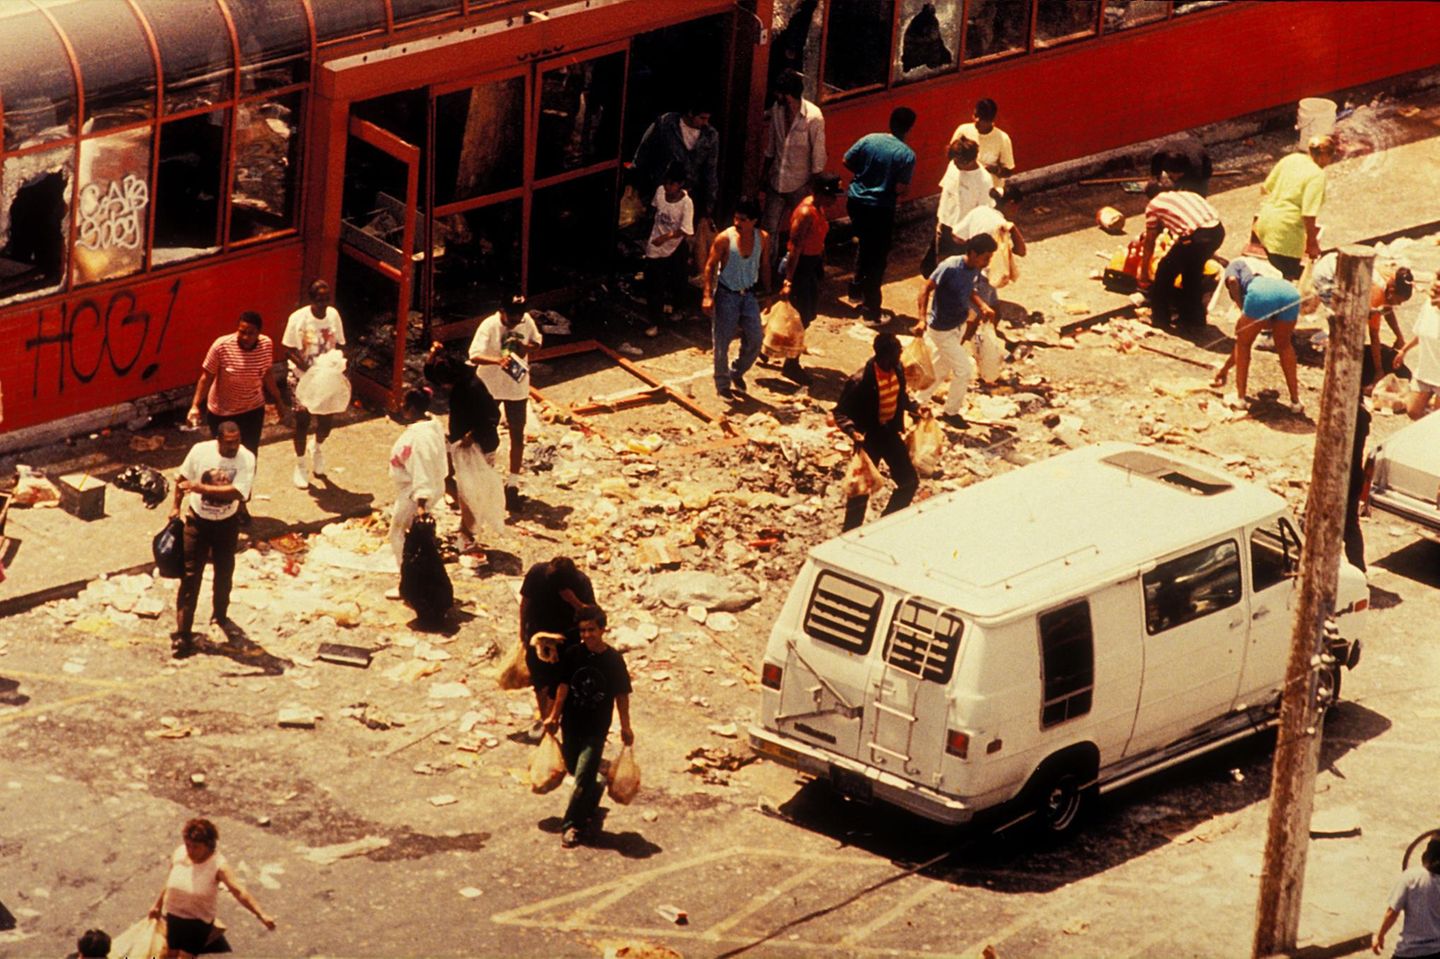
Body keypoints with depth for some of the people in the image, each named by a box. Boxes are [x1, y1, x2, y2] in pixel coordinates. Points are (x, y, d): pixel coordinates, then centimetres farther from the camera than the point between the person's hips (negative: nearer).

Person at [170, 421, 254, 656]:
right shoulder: (200, 451, -16)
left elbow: (235, 492, -31)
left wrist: (201, 488, -35)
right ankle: (182, 633, -3)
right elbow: (184, 479, 1)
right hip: (198, 521, -1)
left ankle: (220, 614, 46)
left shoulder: (246, 459, -20)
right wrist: (176, 506, 4)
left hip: (227, 524, 1)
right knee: (190, 576, -4)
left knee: (224, 573, 19)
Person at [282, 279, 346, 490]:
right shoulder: (298, 318, -19)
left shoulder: (333, 315, -6)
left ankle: (319, 449, 42)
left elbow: (338, 345, 4)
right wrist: (308, 368, -27)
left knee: (327, 419, 8)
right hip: (301, 377, -4)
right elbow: (289, 350, -15)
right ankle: (300, 467, 21)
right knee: (303, 421, 3)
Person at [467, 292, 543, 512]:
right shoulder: (488, 326, -23)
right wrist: (498, 360, -51)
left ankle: (512, 484, 15)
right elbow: (475, 355, -33)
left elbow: (537, 343, 6)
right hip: (490, 388, -3)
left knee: (517, 436, 4)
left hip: (518, 387, 3)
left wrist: (525, 347, -18)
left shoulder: (527, 322, -10)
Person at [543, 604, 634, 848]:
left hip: (596, 729, -3)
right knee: (576, 772, 15)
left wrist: (625, 727, 0)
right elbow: (564, 687, 3)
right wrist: (554, 716, 3)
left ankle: (572, 824, -1)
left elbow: (621, 695, -3)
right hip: (571, 725, 3)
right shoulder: (573, 654, -4)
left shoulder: (613, 659, -10)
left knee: (583, 778, -8)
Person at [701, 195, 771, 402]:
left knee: (754, 341, 3)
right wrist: (708, 295, -16)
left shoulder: (762, 238, -4)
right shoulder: (725, 238, -17)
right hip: (726, 295, -4)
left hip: (749, 294, 4)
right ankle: (722, 384, 20)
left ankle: (737, 373, 30)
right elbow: (710, 266, -10)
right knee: (723, 342, 3)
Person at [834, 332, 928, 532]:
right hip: (869, 438, -7)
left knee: (909, 482, 12)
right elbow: (841, 412, -19)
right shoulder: (860, 381, -27)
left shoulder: (897, 369, -7)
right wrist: (852, 431, -35)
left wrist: (916, 408, -1)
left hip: (890, 433, 7)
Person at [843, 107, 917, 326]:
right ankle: (870, 310, 7)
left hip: (856, 201, 5)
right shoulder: (907, 155, -14)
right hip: (881, 208, -5)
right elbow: (900, 188, -18)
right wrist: (899, 193, 5)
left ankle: (857, 289, 40)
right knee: (877, 258, 5)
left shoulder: (869, 140, -3)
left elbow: (847, 161, 1)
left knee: (865, 244, 29)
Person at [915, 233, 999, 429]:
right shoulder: (950, 267, -28)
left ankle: (920, 403, 40)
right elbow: (926, 288, -22)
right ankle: (952, 411, 18)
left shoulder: (974, 270, -5)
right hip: (942, 330, -8)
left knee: (941, 370, 21)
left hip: (958, 326, 8)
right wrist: (922, 319, -30)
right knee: (964, 370, -1)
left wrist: (983, 306, -4)